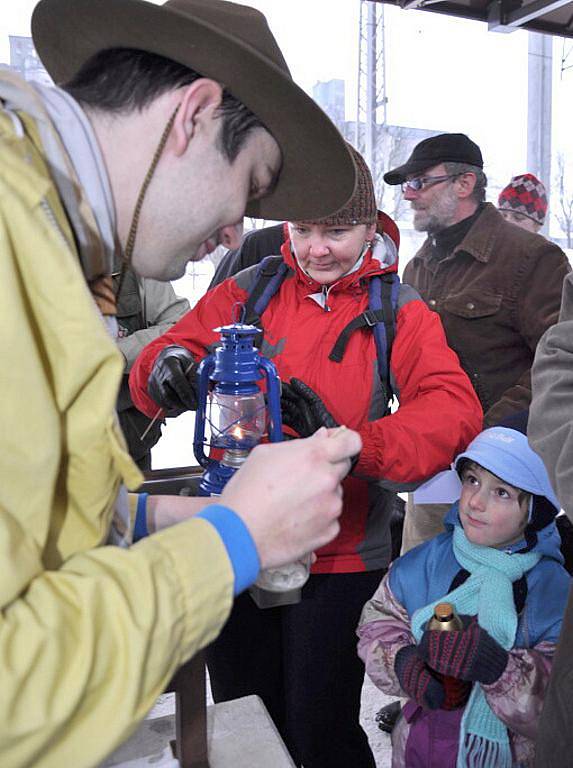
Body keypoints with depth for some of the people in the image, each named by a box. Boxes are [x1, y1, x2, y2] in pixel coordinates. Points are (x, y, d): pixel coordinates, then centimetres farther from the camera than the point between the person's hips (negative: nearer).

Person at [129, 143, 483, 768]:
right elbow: (159, 359, -2)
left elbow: (455, 407, -18)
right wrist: (167, 369, -28)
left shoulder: (398, 312, -3)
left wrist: (354, 442, -36)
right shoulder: (249, 291, 1)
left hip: (338, 559, -2)